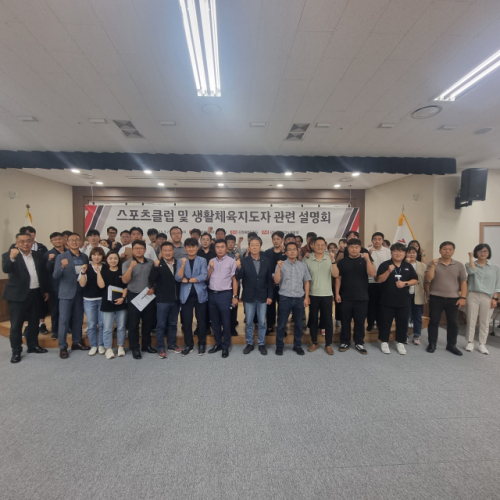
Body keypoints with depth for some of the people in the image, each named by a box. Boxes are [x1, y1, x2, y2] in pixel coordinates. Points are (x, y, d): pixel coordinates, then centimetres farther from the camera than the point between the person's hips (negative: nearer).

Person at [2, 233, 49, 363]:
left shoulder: (37, 255, 7)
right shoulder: (9, 255, -7)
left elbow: (43, 273, 11)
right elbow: (5, 269, -26)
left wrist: (46, 290, 11)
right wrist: (11, 258, -44)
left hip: (36, 294, 4)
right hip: (18, 295, -4)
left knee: (34, 322, 14)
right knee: (16, 324, 3)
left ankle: (33, 345, 28)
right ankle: (16, 351, 14)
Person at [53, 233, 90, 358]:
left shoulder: (84, 257, 5)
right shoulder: (61, 257, -6)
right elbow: (55, 277, -13)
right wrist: (62, 266, -29)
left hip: (80, 292, 4)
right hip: (66, 293, -4)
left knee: (78, 319, 13)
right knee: (64, 320, 1)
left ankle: (76, 342, 26)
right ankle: (62, 347, 11)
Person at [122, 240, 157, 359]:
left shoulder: (151, 262, 4)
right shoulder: (127, 263, -3)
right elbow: (125, 280, -13)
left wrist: (153, 288, -5)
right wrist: (131, 267, -24)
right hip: (134, 296, -2)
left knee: (148, 322, 11)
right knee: (133, 323, 4)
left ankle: (146, 345, 27)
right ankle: (134, 348, 16)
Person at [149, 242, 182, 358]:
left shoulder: (178, 264, 4)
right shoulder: (158, 264, -7)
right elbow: (151, 280, -18)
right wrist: (156, 267, -28)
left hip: (176, 299, 4)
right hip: (162, 300, -4)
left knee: (173, 324, 16)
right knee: (161, 325, 5)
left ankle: (172, 345, 30)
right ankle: (161, 348, 17)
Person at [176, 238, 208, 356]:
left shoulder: (202, 260, 0)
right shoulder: (180, 261, 4)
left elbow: (203, 276, -11)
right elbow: (178, 278, -7)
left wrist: (187, 280, -8)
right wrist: (183, 265, -21)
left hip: (200, 294, -1)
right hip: (186, 294, 1)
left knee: (201, 320, 8)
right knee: (186, 321, 7)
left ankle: (202, 344, 23)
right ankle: (188, 345, 23)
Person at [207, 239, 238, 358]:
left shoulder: (231, 261, -3)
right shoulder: (211, 261, 10)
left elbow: (234, 280, -4)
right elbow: (207, 278, 11)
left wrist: (235, 296, -8)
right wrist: (211, 268, -5)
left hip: (225, 294, -5)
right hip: (212, 294, 5)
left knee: (226, 322, 3)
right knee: (214, 322, 14)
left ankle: (226, 347, 17)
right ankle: (218, 344, 29)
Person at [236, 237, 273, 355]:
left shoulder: (266, 261, -1)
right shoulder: (244, 261, -6)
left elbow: (270, 280, 2)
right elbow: (238, 278, -12)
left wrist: (270, 296, -1)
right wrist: (239, 268, -31)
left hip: (262, 297, 1)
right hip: (249, 297, -1)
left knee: (262, 322, 9)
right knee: (249, 322, 10)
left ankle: (261, 344, 25)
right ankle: (249, 344, 26)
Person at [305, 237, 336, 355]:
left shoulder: (330, 260, -1)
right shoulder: (308, 261, -2)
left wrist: (333, 261, -25)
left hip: (326, 294, 0)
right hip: (313, 295, 0)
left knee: (328, 320, 6)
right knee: (313, 319, 10)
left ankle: (328, 344, 20)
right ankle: (314, 342, 25)